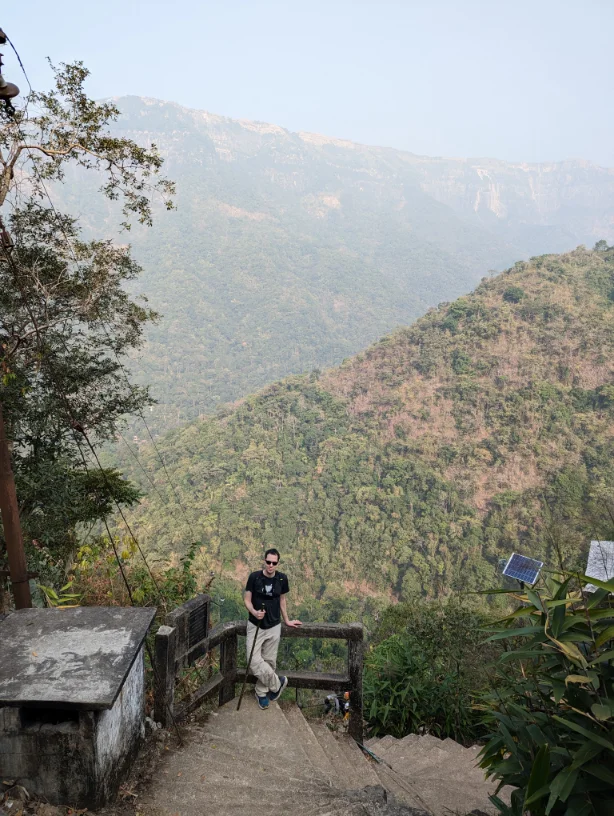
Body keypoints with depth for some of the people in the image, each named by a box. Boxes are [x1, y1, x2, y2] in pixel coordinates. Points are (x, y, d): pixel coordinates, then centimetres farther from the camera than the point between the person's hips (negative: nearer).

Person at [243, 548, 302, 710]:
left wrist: (287, 620, 15)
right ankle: (277, 683, 13)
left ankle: (261, 692, 29)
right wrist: (254, 612, -26)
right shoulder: (254, 577, -13)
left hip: (274, 627, 2)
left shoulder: (282, 579, -5)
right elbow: (247, 599, -7)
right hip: (255, 626, -2)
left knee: (269, 661, 7)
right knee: (254, 661, -10)